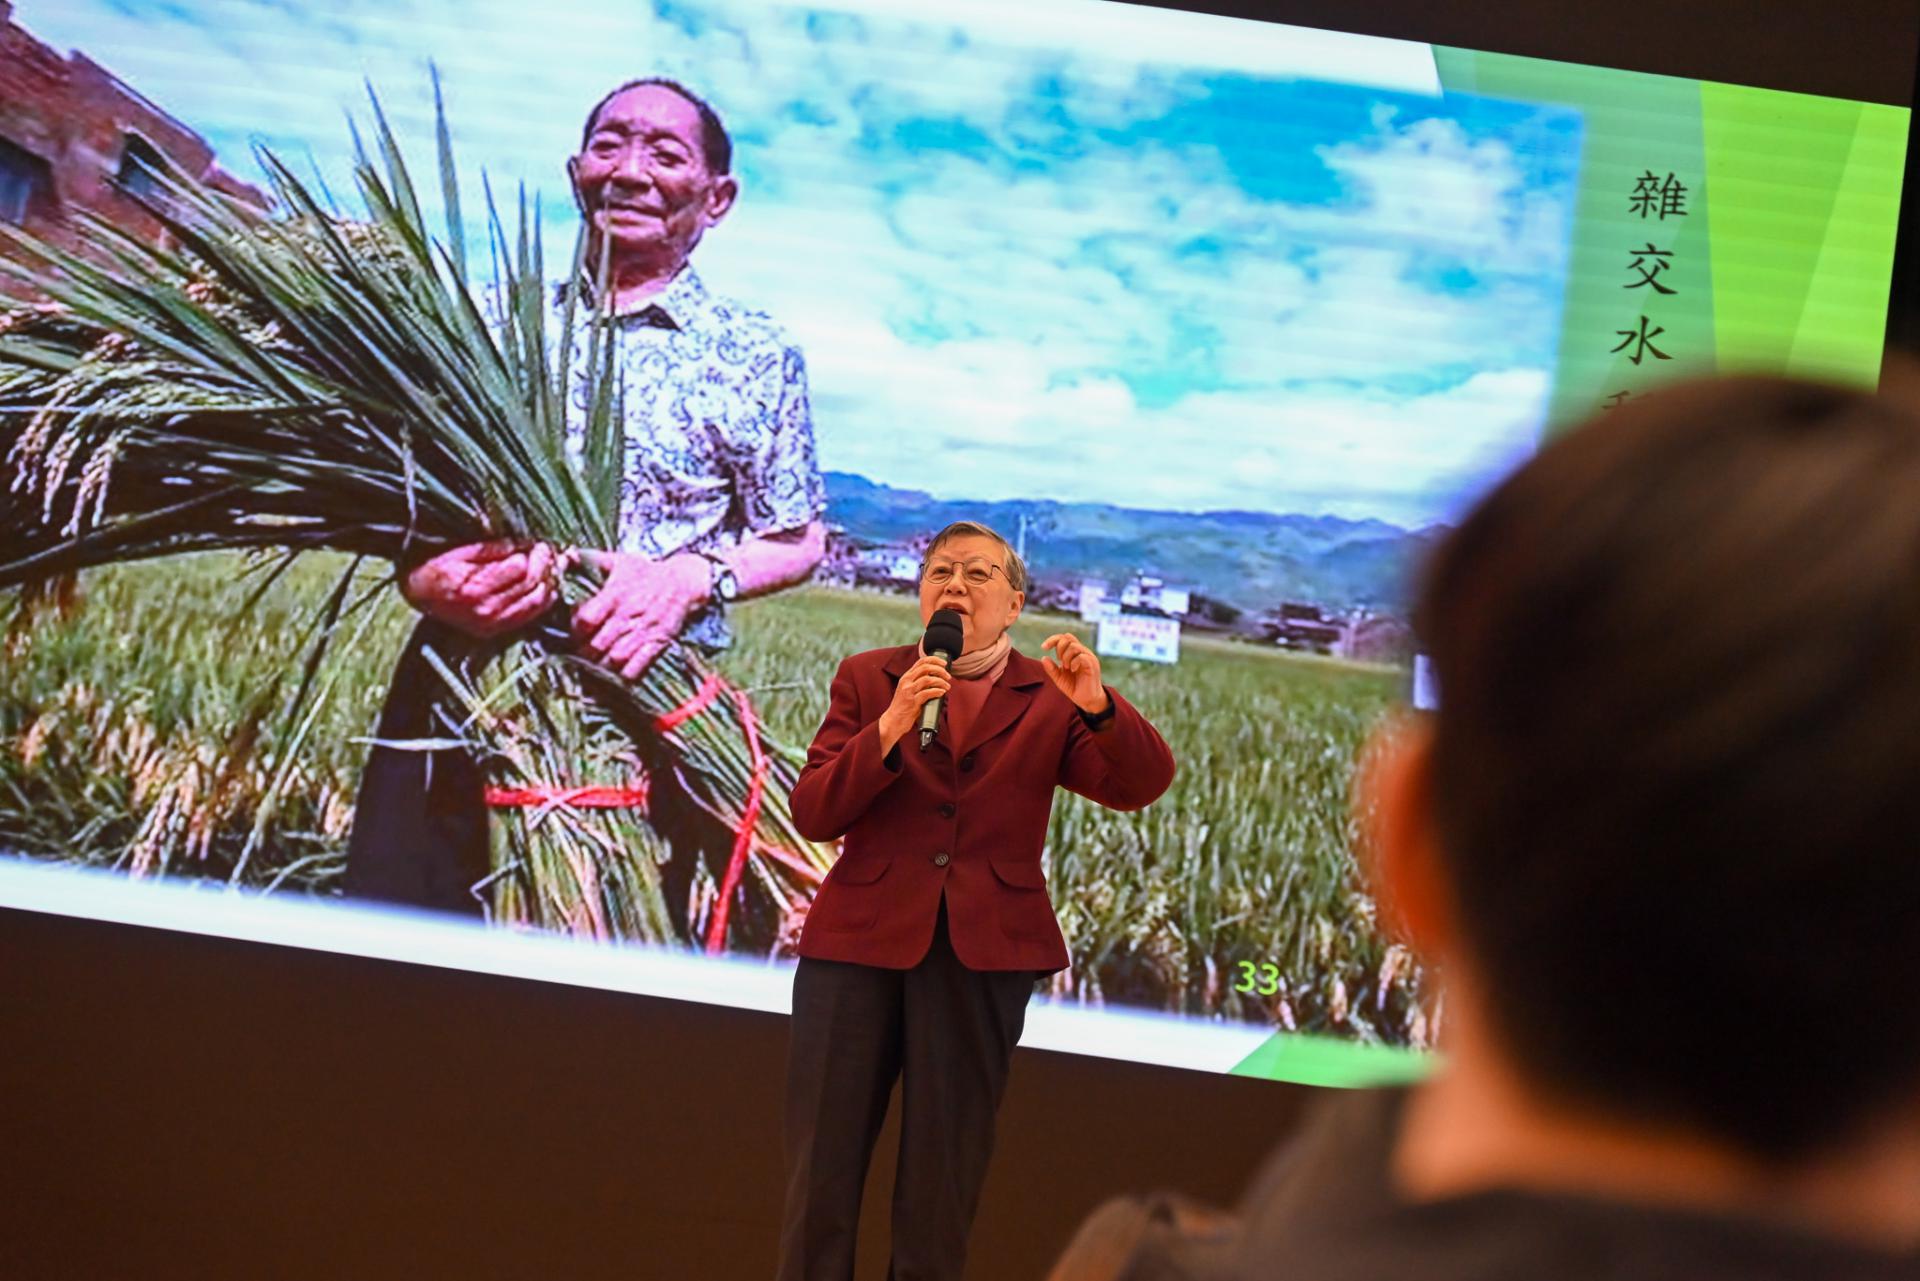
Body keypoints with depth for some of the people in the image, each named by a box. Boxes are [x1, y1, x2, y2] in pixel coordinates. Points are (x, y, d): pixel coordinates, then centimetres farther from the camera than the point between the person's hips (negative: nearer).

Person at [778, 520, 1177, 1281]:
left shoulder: (1047, 699, 5)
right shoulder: (867, 679, 7)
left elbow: (1142, 786, -7)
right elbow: (812, 814, -2)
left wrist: (1097, 704, -24)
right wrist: (890, 727, -16)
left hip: (982, 953, 0)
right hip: (860, 940, 1)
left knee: (943, 1182, 6)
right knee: (820, 1173, 3)